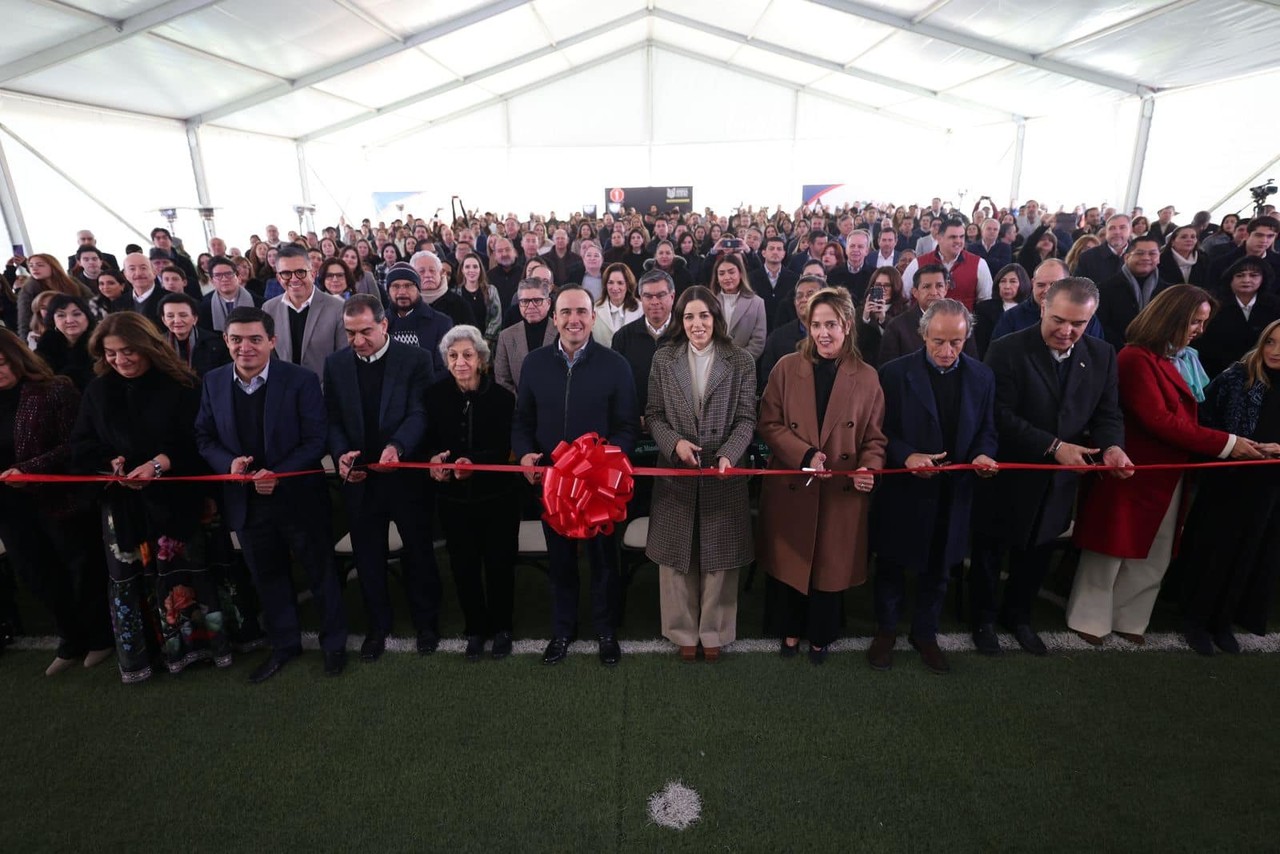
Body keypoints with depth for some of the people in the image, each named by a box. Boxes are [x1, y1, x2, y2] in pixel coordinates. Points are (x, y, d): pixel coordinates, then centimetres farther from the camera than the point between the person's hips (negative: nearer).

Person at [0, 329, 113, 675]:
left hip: (59, 500, -6)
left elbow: (74, 446, -15)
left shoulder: (56, 390, -11)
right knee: (39, 578, 17)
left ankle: (100, 637, 29)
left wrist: (28, 469, -24)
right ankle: (71, 640, 35)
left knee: (83, 569, 10)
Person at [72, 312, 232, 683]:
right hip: (121, 500, 4)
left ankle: (197, 640, 21)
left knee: (178, 572, 3)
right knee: (127, 577, 7)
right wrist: (112, 463, -11)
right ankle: (137, 657, 22)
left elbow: (199, 441, -9)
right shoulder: (97, 391, 7)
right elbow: (82, 446, 8)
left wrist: (162, 462, -23)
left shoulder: (179, 386, -7)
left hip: (174, 497, -3)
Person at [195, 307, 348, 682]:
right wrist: (228, 462, -13)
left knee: (320, 571, 11)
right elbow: (203, 436, 7)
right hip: (246, 500, 4)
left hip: (298, 497, -4)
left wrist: (278, 475, -24)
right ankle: (284, 643, 39)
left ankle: (334, 642, 31)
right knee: (267, 577, 19)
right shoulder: (213, 382, 1)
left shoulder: (301, 380, -13)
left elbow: (315, 441, -13)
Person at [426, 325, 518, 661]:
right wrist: (435, 459, -19)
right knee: (463, 565, 10)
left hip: (496, 496, -2)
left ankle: (501, 628, 30)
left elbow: (505, 449, -12)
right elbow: (430, 441, 2)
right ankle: (475, 629, 31)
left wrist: (474, 462, -28)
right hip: (453, 498, 2)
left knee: (499, 563, 9)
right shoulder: (436, 395, -3)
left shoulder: (501, 396, -9)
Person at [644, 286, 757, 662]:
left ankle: (714, 632, 27)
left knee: (719, 557, 9)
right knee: (677, 557, 9)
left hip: (722, 474, -1)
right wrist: (674, 443, -14)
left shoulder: (741, 362, 1)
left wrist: (728, 454, -19)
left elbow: (746, 418, -2)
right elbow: (653, 414, 4)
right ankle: (683, 631, 26)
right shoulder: (663, 359, 4)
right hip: (675, 473, 1)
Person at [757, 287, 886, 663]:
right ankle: (791, 629, 37)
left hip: (843, 492, 0)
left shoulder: (866, 377, 1)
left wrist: (869, 467, -17)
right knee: (788, 561, 13)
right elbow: (768, 423, -5)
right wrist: (805, 455, -18)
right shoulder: (786, 368, -2)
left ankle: (820, 635, 36)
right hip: (790, 487, 0)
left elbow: (874, 436, 3)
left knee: (831, 564, 12)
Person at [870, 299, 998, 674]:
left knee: (938, 569, 18)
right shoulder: (894, 373, -10)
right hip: (903, 492, -3)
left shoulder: (982, 376, 1)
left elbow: (986, 429, 7)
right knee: (892, 566, 13)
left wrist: (983, 454, -14)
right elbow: (880, 431, -8)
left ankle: (925, 633, 39)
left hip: (953, 495, 3)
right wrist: (907, 456, -25)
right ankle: (886, 630, 35)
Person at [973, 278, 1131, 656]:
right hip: (1007, 478, -5)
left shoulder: (1102, 355, -1)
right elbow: (1000, 416, -22)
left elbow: (1107, 413, 2)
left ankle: (1018, 615, 45)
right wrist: (1053, 447, -28)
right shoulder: (1007, 350, -18)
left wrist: (1111, 446, -20)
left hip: (1057, 482, 5)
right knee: (990, 553, 14)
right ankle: (984, 618, 35)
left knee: (1036, 556, 22)